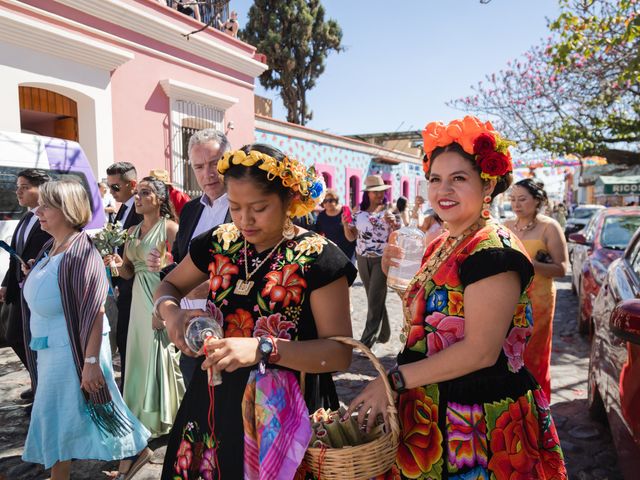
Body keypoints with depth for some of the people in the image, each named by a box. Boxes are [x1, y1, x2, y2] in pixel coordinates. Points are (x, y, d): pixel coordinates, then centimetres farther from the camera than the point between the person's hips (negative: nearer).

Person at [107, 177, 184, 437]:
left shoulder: (169, 227, -10)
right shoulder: (133, 231, 12)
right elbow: (128, 272, 14)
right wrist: (119, 264, -8)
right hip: (139, 301, 7)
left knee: (162, 354, 0)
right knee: (142, 355, 13)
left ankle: (166, 417, 18)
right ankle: (144, 416, 30)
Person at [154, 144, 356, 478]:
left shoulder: (316, 257, -15)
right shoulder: (220, 243, 0)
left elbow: (340, 352, -18)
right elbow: (169, 286, 16)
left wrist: (262, 348, -31)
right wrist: (171, 312, -9)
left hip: (285, 413, -4)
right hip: (214, 401, 5)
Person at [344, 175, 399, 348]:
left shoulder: (389, 212, -4)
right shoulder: (359, 212, 4)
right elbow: (351, 236, 9)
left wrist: (393, 223, -22)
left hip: (382, 260, -4)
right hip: (362, 259, 4)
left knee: (375, 301, -7)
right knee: (375, 299, 14)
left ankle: (367, 342, -3)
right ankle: (383, 334, 29)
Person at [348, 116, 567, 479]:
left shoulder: (493, 251, -20)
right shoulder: (442, 246, 8)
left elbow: (480, 351, -25)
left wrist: (395, 380, -21)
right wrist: (400, 277, 3)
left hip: (482, 419, -8)